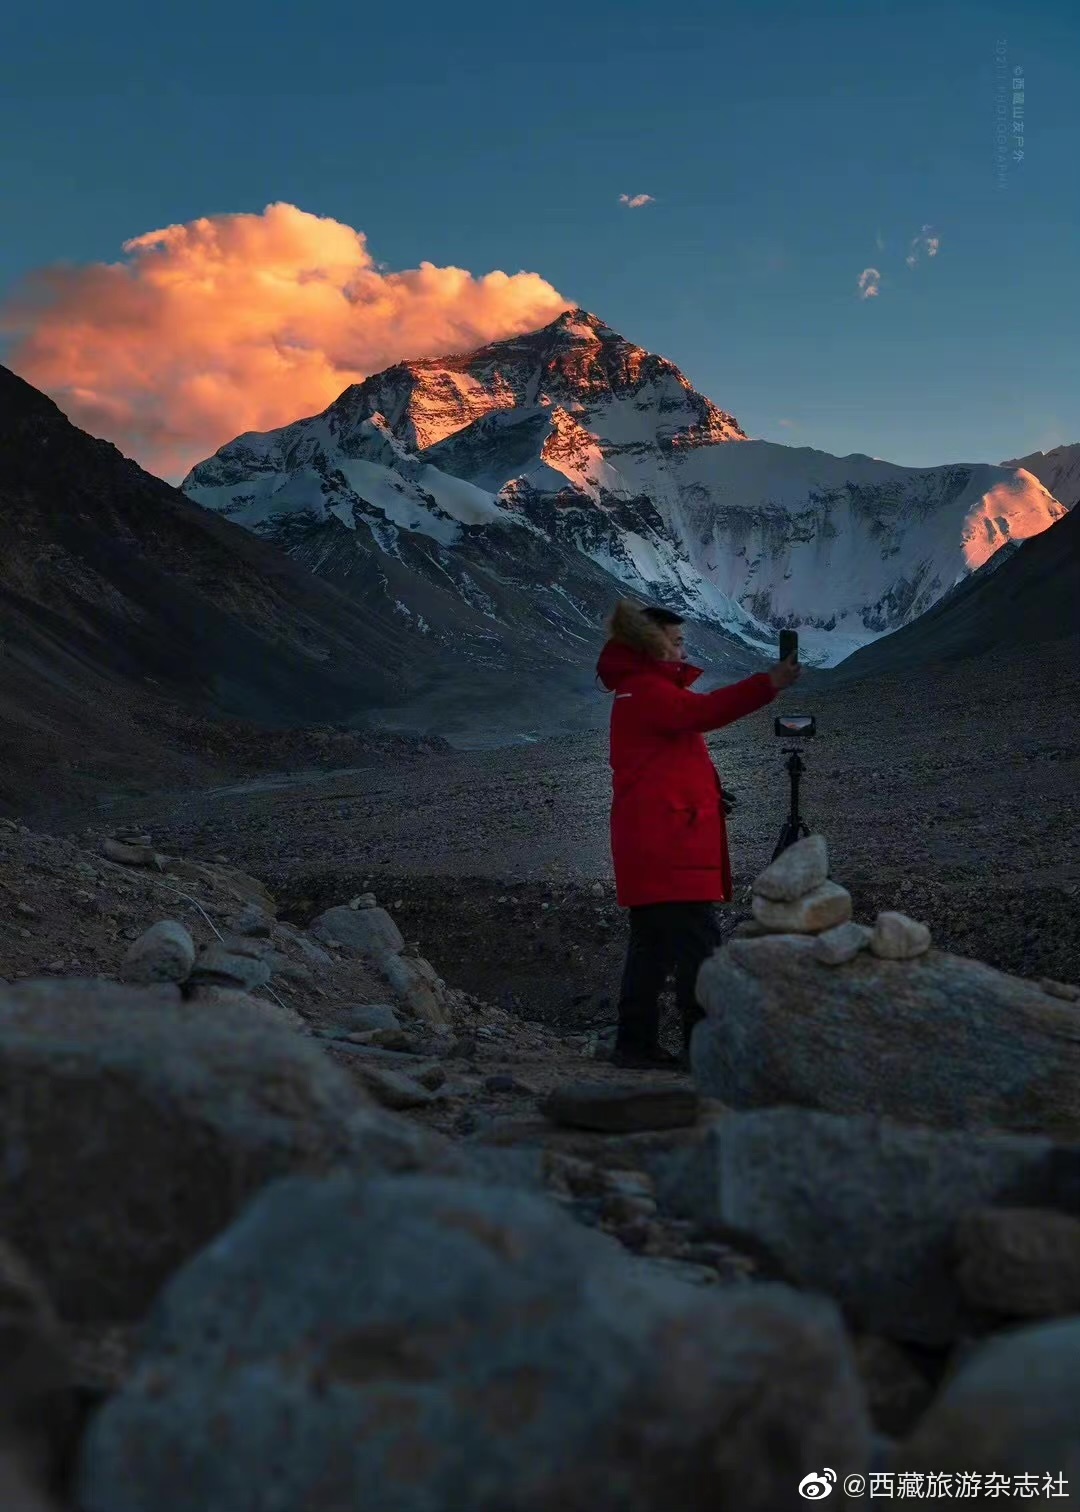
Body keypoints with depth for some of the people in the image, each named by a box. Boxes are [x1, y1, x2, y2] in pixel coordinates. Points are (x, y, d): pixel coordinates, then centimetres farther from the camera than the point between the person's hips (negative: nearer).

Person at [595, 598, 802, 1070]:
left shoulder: (641, 692, 24)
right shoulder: (646, 690, -9)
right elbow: (701, 712, -27)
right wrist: (767, 684, -31)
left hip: (650, 848, 11)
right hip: (668, 846, -11)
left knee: (652, 946, 10)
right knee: (698, 943, -12)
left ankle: (636, 1043, 13)